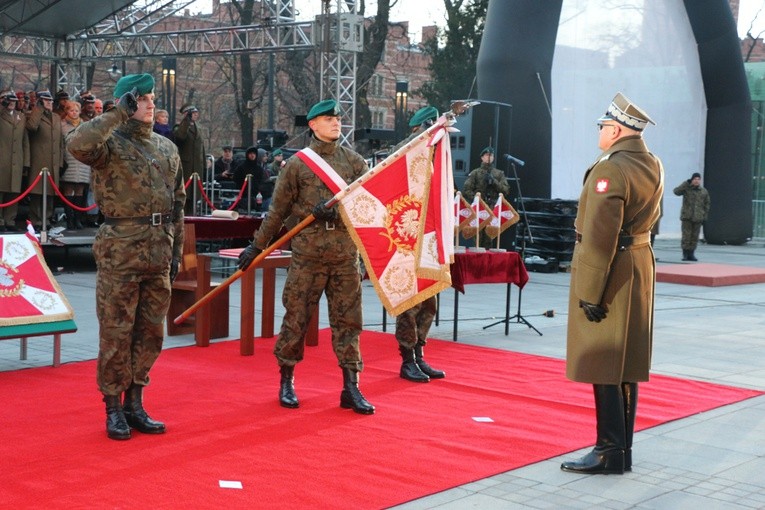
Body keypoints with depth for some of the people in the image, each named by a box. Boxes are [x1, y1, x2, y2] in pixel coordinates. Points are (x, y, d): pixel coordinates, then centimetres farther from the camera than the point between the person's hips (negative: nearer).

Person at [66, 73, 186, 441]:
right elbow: (78, 145, -29)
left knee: (151, 332, 10)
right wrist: (118, 114, -21)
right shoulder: (111, 143, -5)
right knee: (116, 333, 0)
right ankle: (114, 408, 12)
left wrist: (177, 250, 15)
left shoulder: (167, 149, 14)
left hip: (158, 254, 6)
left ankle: (135, 404, 22)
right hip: (120, 252, -6)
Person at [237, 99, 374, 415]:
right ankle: (286, 382, 18)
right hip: (308, 251, -2)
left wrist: (338, 210, -15)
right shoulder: (297, 164, 4)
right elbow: (278, 210, 7)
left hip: (346, 251, 2)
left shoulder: (354, 161, 10)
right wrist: (257, 246, 8)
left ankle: (351, 388, 8)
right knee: (296, 316, 3)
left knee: (348, 318, 3)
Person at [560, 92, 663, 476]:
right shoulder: (654, 167, 8)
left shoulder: (609, 170, -18)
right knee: (626, 364, 14)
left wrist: (590, 292, -20)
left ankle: (610, 453, 2)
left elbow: (600, 237, -22)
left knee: (603, 365, -3)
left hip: (611, 271, -9)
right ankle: (621, 448, 21)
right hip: (640, 263, 9)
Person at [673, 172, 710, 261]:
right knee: (686, 236, -5)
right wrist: (686, 183, -23)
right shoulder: (686, 188, 0)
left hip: (698, 217, 3)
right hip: (686, 217, -3)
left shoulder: (704, 191, 9)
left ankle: (691, 254, 10)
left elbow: (706, 204, 14)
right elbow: (676, 191, -18)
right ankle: (685, 254, 1)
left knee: (695, 237, 3)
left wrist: (705, 216, 8)